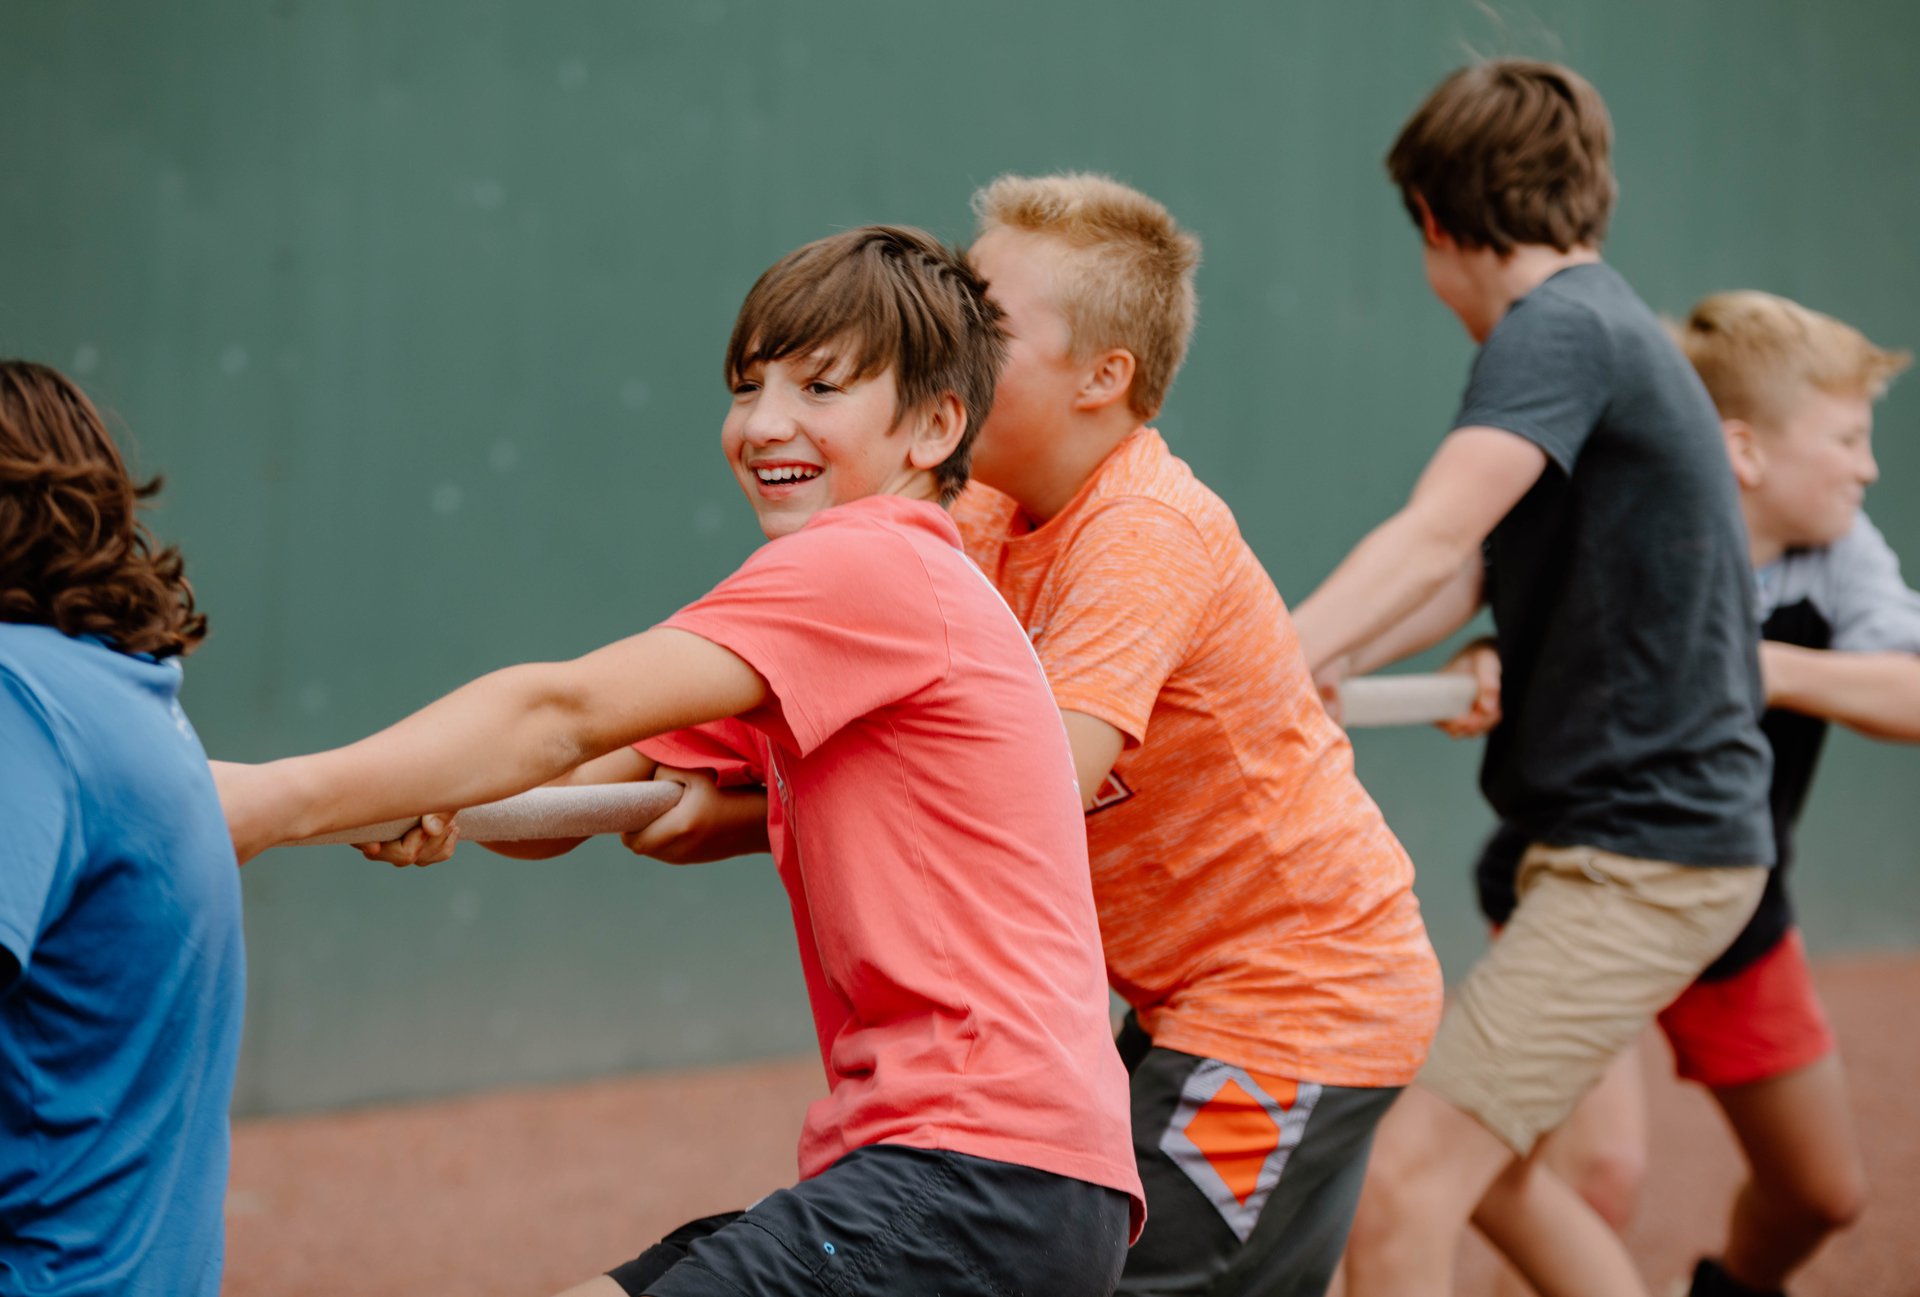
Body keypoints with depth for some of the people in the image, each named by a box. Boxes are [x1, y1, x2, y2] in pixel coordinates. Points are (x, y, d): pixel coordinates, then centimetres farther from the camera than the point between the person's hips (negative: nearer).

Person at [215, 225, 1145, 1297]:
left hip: (994, 1178, -10)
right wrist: (426, 801, -7)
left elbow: (563, 714, -17)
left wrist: (278, 799, -20)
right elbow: (564, 793, 14)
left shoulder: (870, 565, -9)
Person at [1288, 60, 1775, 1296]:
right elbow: (1465, 582, 8)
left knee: (1405, 1184, -15)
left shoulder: (1561, 326, -14)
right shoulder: (1607, 326, 16)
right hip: (1628, 832, 10)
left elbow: (1431, 544, -30)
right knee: (1485, 1165, 21)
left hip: (1649, 854, -10)